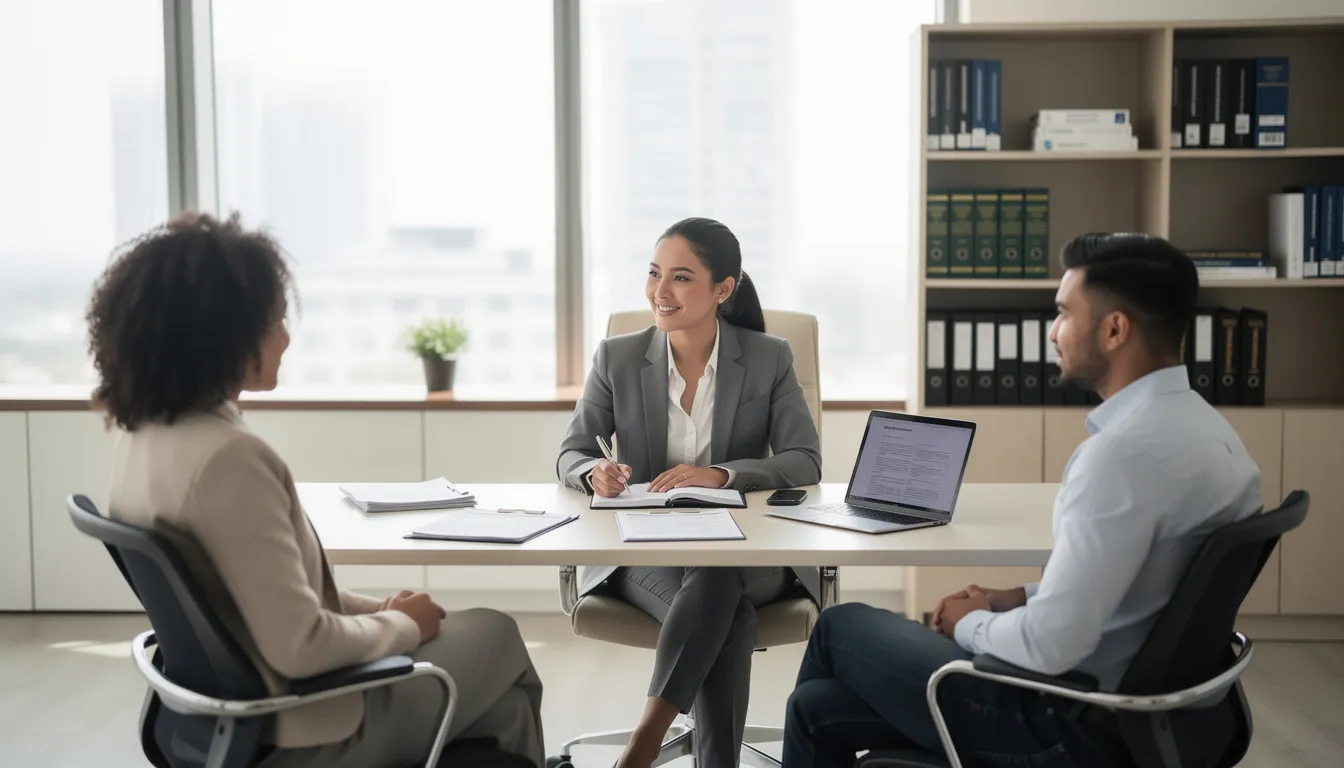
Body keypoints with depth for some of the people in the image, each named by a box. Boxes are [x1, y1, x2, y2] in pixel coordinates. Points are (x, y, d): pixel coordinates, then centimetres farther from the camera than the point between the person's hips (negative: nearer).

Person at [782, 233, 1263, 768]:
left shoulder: (1124, 450, -27)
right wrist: (1017, 600, 9)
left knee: (842, 627, 12)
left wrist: (969, 624, -7)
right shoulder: (1201, 426, 5)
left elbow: (1049, 646, -28)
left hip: (1071, 724, -9)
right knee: (819, 706, 15)